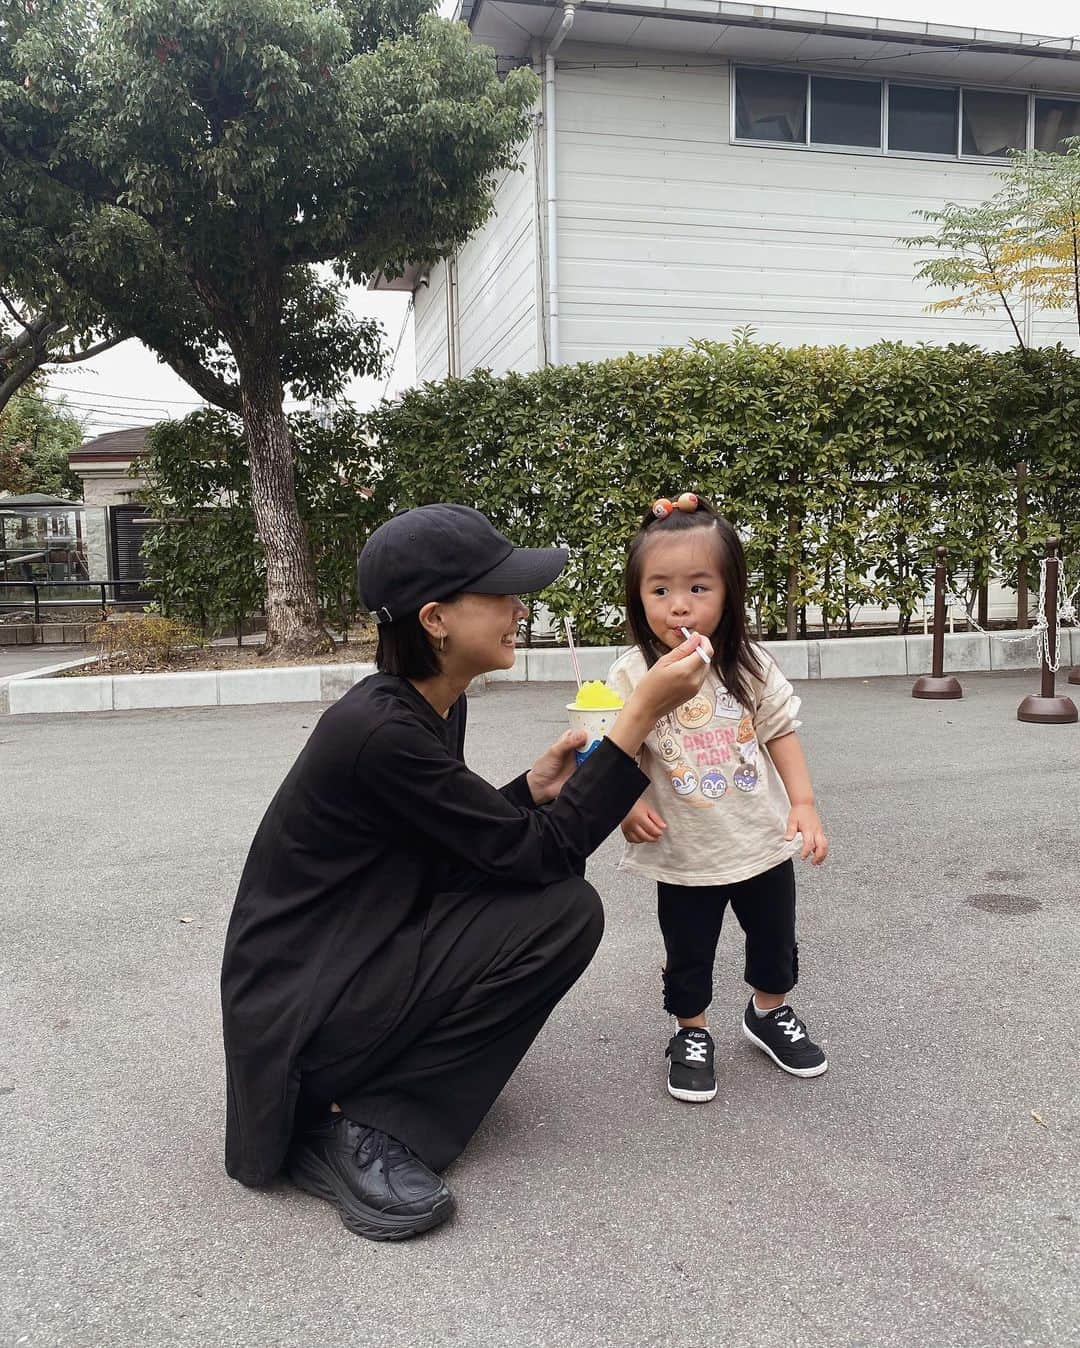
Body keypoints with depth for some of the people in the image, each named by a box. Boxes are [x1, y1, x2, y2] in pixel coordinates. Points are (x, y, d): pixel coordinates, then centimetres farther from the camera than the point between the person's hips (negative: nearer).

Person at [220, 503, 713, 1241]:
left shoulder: (434, 704, 3)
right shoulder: (379, 730, -26)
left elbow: (463, 853, 11)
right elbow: (538, 855, -21)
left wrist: (534, 787, -4)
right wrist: (642, 713, -21)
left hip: (360, 959, 9)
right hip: (298, 1014, -9)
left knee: (554, 900, 4)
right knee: (564, 911, -17)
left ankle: (361, 1093, 9)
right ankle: (350, 1125, -9)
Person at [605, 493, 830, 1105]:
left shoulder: (750, 665, -9)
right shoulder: (633, 675, -15)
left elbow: (781, 732, -1)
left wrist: (804, 804, -7)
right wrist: (628, 804, -22)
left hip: (764, 840, 3)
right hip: (685, 854, -2)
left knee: (775, 939, 22)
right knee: (688, 956, 14)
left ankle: (771, 1013, 48)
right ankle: (692, 1032, 39)